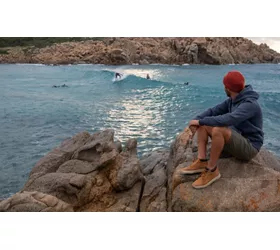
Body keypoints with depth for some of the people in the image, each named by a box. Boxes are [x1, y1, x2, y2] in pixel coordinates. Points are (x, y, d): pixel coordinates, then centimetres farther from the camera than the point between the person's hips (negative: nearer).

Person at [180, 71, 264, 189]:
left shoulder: (250, 104, -24)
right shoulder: (232, 100, 5)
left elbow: (228, 120, -38)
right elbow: (214, 111, 4)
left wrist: (200, 121, -31)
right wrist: (197, 120, -15)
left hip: (249, 147, -9)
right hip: (235, 142, 9)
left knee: (218, 130, -37)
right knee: (202, 125, 0)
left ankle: (211, 170, -22)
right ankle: (202, 162, -12)